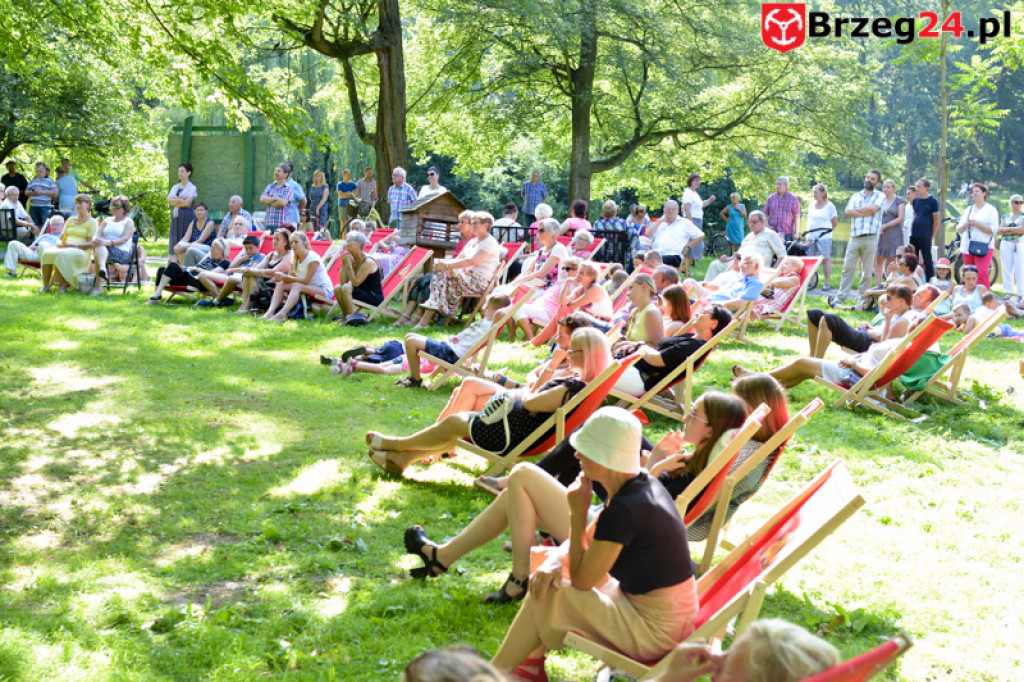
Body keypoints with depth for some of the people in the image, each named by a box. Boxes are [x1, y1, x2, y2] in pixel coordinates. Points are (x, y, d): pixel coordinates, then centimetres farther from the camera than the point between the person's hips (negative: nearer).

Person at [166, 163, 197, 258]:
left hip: (187, 215, -6)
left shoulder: (192, 188, 0)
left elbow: (187, 203, -11)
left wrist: (175, 201, 0)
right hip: (175, 215, 6)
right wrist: (181, 200, -8)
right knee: (175, 239, 1)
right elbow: (169, 201, 5)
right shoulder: (175, 187, 17)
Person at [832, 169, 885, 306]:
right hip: (854, 238, 3)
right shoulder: (856, 196, 18)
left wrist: (856, 210, 1)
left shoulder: (880, 196, 7)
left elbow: (873, 209, -11)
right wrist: (865, 213, -8)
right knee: (848, 268, -1)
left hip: (870, 238, -3)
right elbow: (848, 211, 2)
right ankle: (840, 298, 1)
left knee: (867, 271, 0)